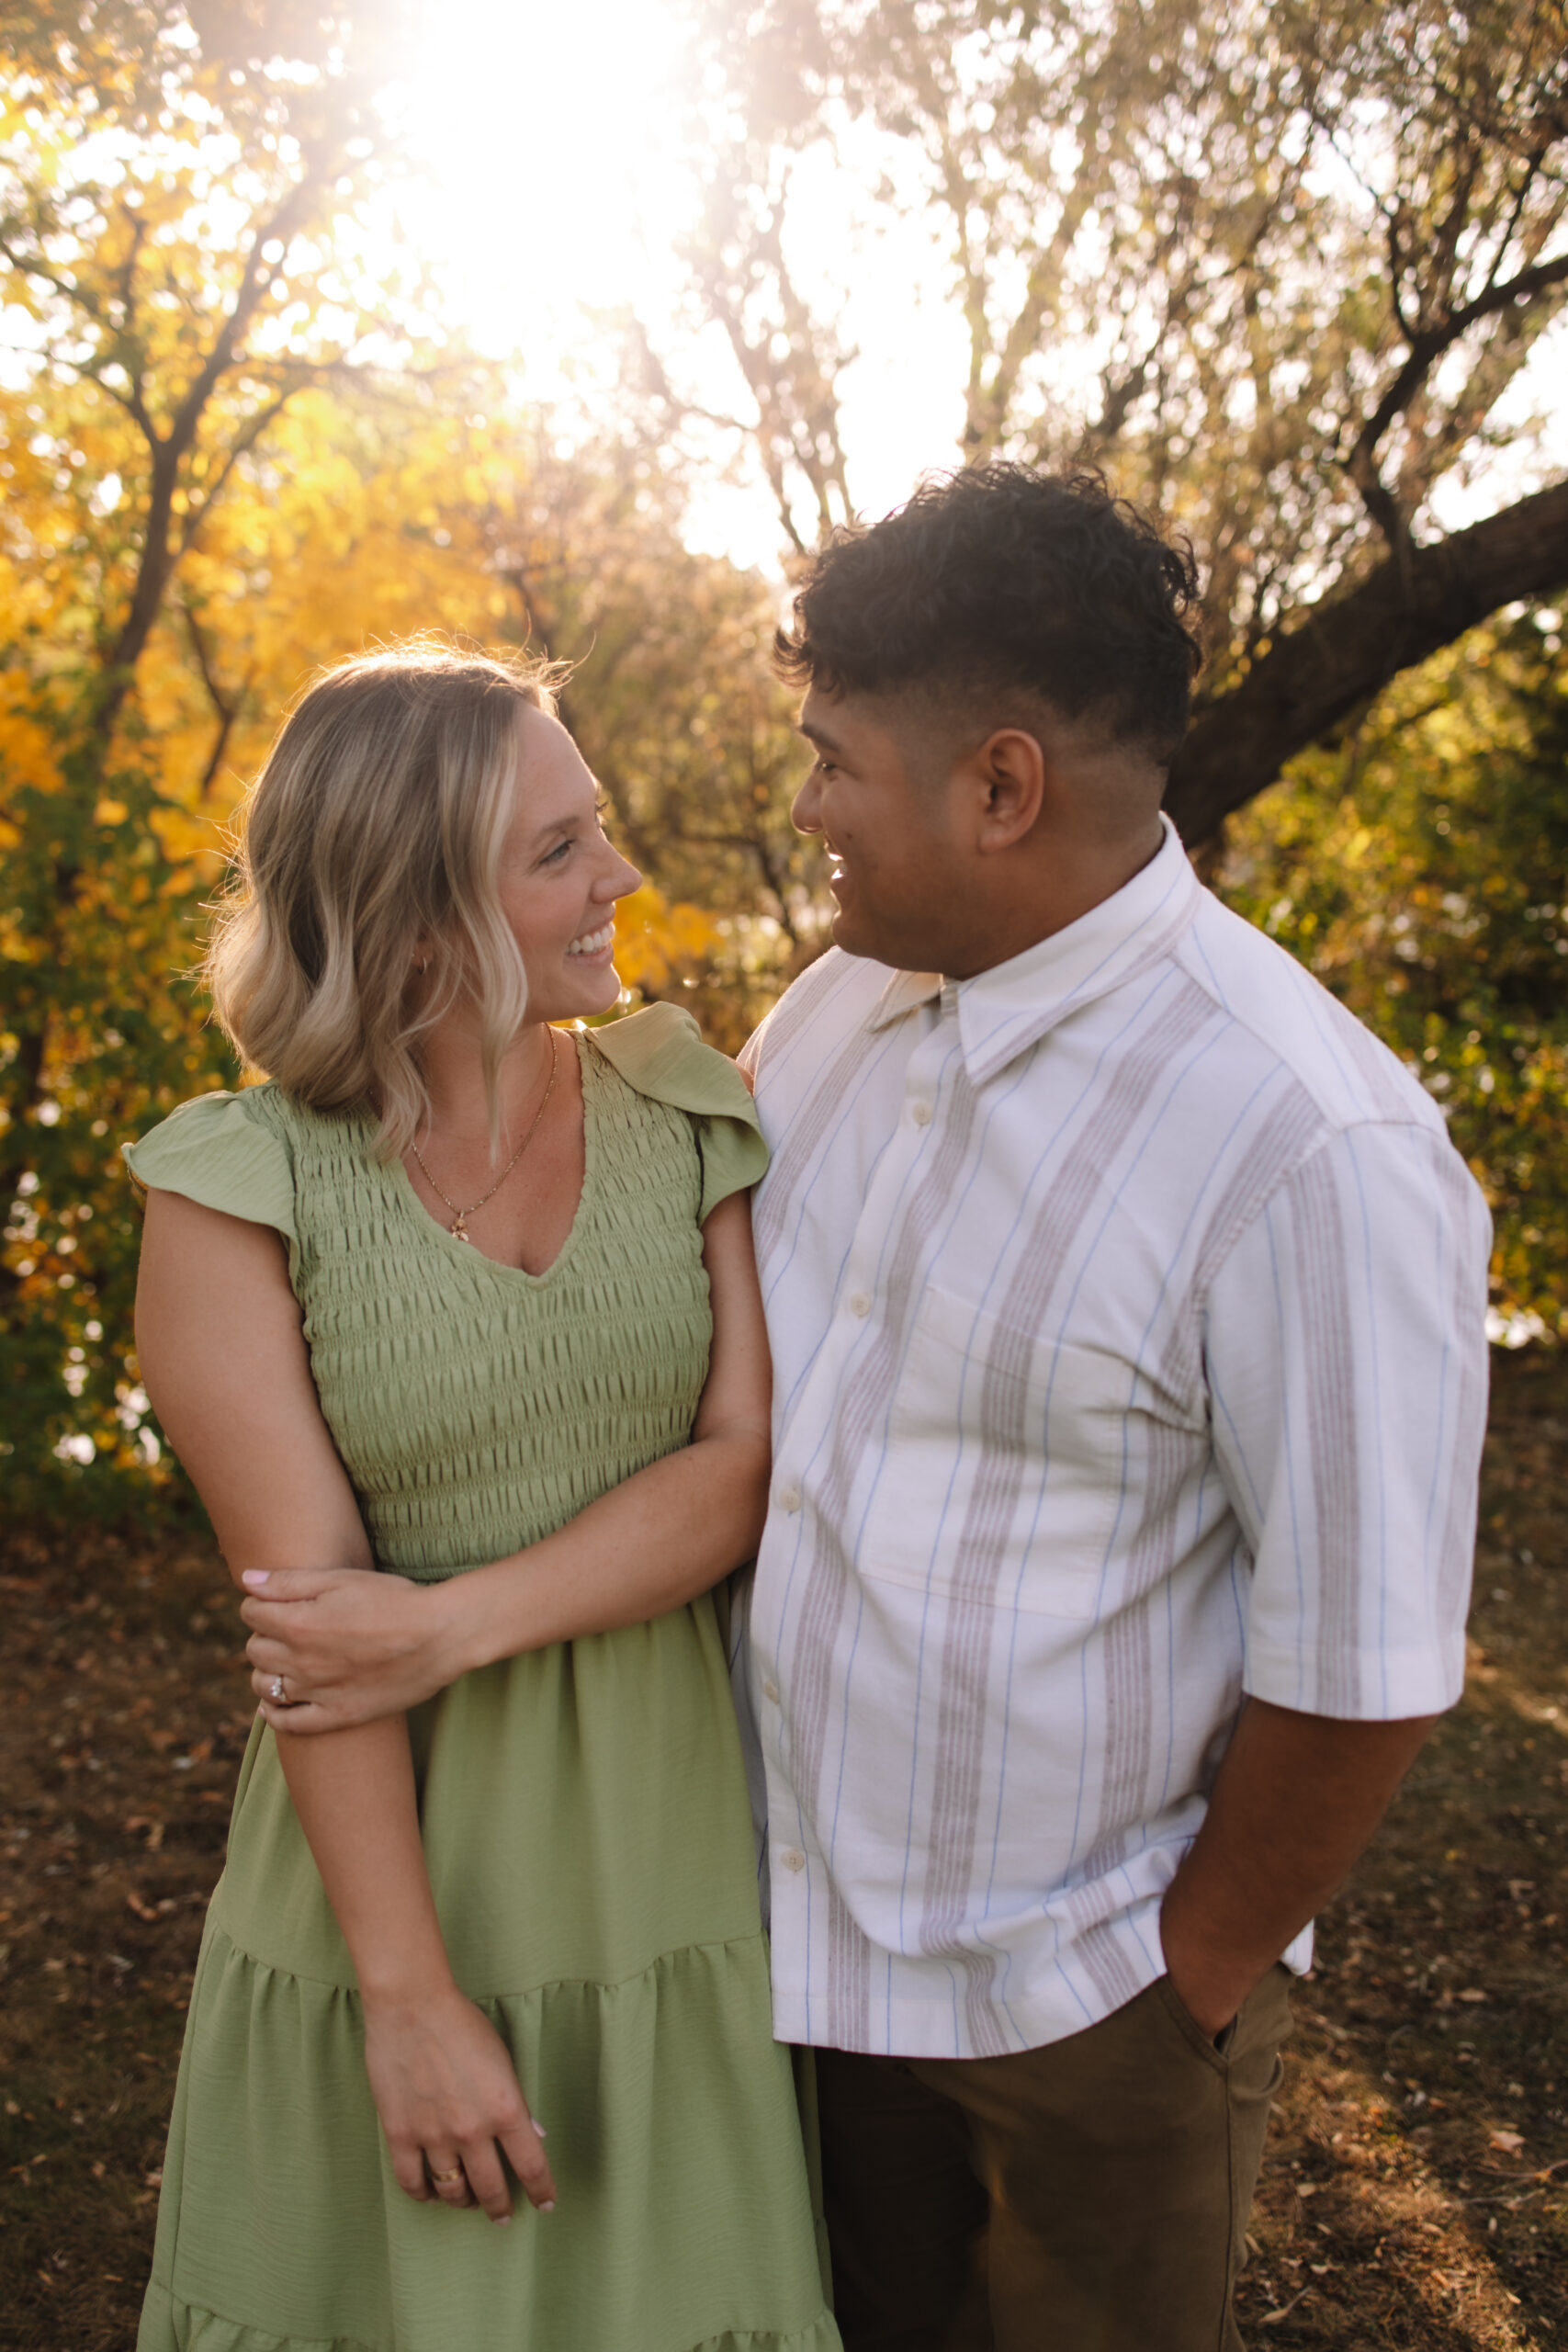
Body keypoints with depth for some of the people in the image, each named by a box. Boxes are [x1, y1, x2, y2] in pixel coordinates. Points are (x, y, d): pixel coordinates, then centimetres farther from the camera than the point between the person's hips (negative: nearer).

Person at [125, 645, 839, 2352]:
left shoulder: (683, 1110, -2)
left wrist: (457, 1620, -21)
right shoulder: (237, 1185, -12)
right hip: (402, 1846, -2)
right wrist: (410, 1996, -15)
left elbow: (749, 1462, -9)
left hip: (680, 1844, 3)